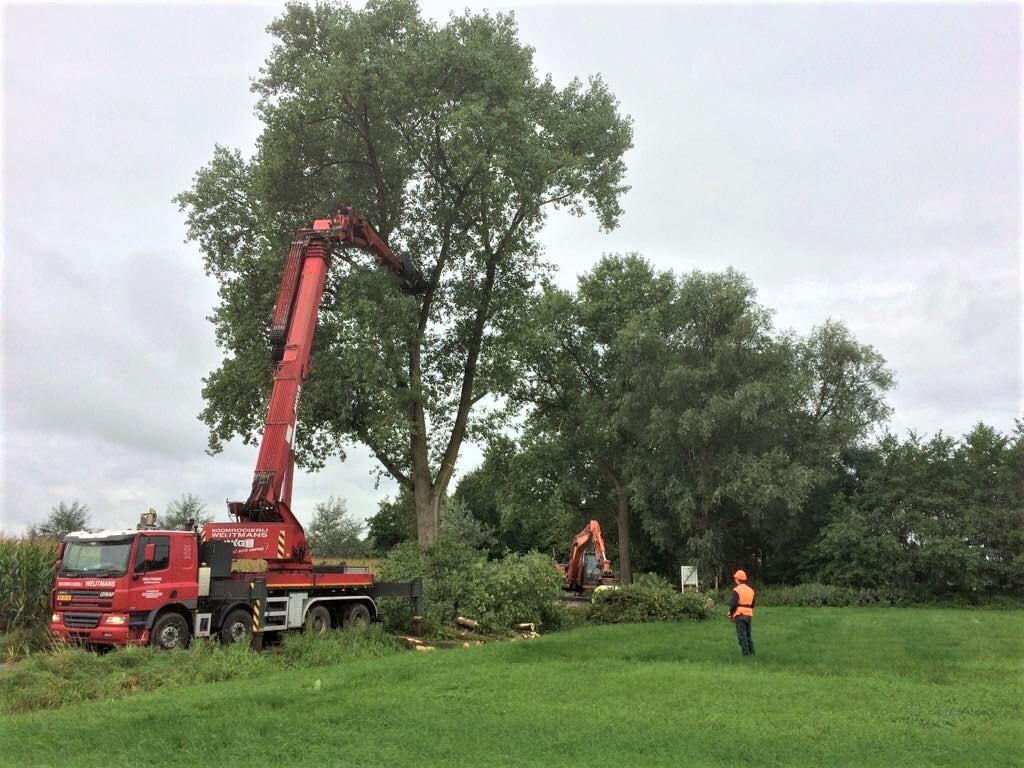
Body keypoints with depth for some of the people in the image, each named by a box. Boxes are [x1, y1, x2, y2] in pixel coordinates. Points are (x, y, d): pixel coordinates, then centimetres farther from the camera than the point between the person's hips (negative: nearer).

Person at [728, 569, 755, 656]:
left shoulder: (736, 590, -10)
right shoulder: (751, 590, 13)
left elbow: (734, 604, -17)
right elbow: (752, 604, 17)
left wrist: (731, 614, -4)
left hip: (740, 615, -7)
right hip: (749, 615, 7)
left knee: (742, 635, -4)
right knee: (748, 635, 17)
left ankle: (746, 653, -7)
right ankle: (752, 652, 19)